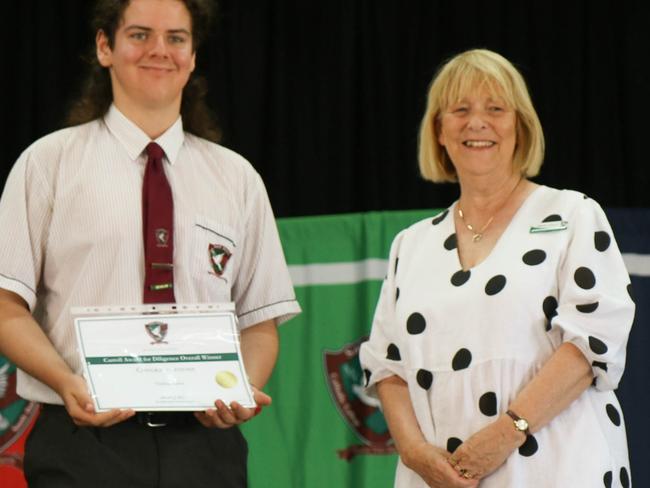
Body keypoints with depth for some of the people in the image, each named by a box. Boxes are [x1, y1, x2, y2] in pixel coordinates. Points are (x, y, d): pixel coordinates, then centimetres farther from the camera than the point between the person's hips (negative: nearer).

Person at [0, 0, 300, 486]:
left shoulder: (237, 178, 13)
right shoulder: (49, 162, 5)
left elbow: (261, 321, 12)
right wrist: (68, 383, -16)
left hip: (204, 442, 2)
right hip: (86, 441, -2)